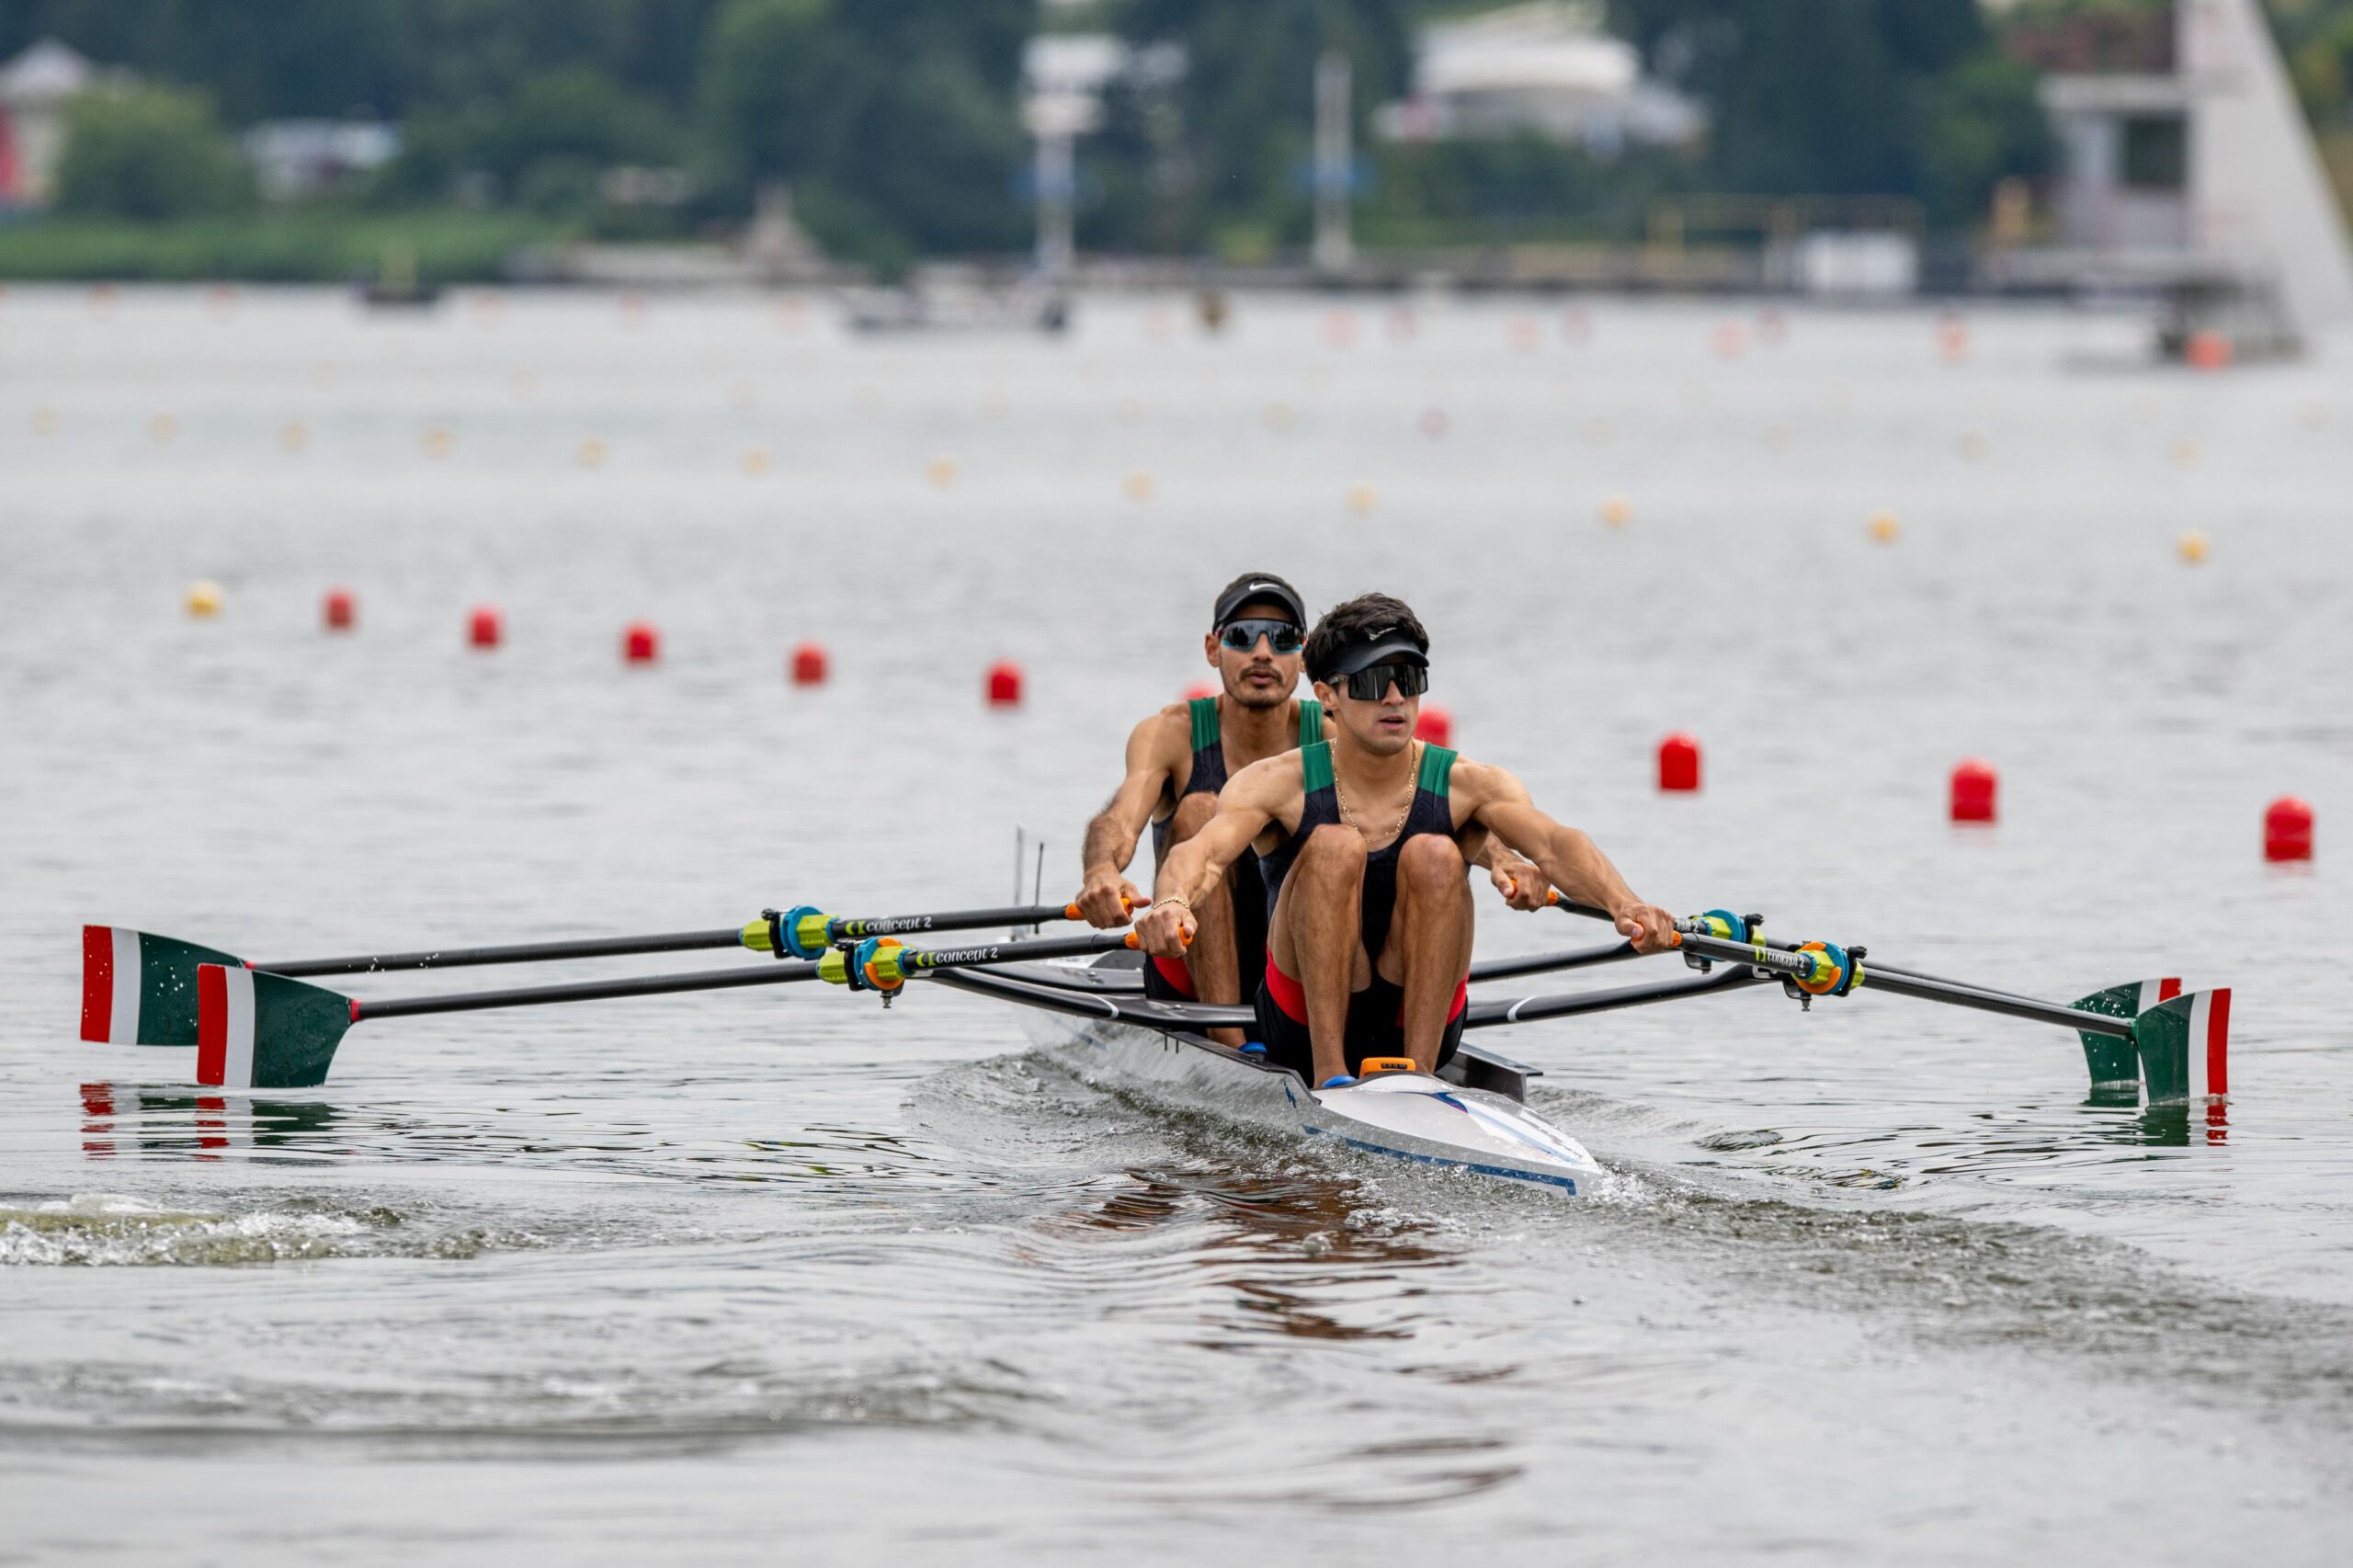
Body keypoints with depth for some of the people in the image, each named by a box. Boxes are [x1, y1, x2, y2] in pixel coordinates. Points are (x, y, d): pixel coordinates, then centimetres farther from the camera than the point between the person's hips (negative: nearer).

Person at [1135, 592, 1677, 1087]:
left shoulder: (1468, 786, -3)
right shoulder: (1279, 785, -5)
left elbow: (1553, 844, -22)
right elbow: (1204, 852, -24)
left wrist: (1625, 906, -43)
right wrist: (1172, 903, -49)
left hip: (1418, 1026, 1)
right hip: (1303, 1023, -1)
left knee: (1433, 855, -22)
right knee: (1335, 846, -23)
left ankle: (1418, 1074, -24)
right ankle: (1329, 1076, -27)